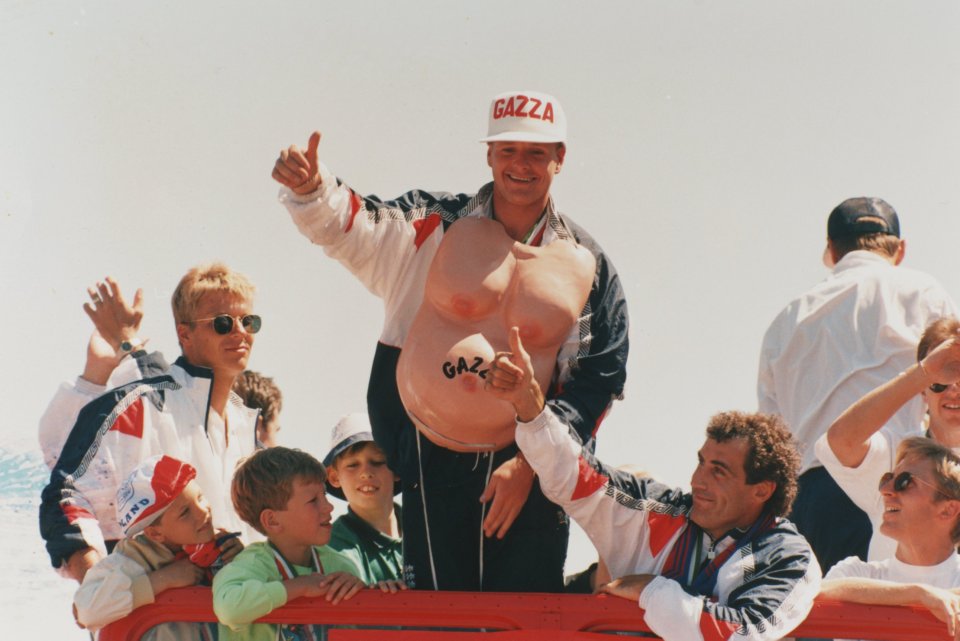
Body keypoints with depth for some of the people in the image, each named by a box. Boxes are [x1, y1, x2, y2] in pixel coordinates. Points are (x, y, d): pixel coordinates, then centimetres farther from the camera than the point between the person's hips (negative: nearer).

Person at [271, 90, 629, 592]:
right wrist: (307, 188, -33)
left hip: (527, 476, 0)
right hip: (430, 472, 0)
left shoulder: (586, 265, 4)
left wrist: (529, 465, -7)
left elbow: (599, 378, 4)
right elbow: (345, 224, -8)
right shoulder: (433, 226, 3)